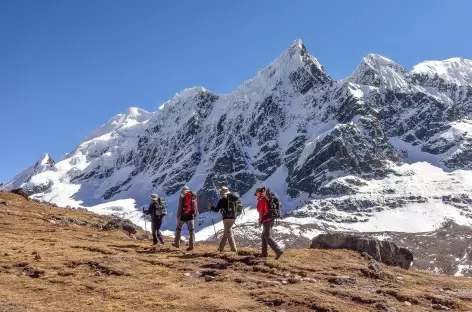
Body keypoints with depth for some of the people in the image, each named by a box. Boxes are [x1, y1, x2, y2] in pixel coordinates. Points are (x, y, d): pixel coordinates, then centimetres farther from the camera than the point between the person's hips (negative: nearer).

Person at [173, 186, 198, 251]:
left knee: (179, 228, 16)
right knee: (191, 230, 4)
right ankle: (191, 245, -3)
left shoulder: (182, 196, -4)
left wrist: (178, 216, -6)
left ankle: (177, 243, 24)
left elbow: (180, 207, -9)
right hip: (191, 215, 3)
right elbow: (196, 206, 10)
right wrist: (195, 214, 17)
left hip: (183, 215, -2)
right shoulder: (194, 196, 8)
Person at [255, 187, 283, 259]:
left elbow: (261, 211, -11)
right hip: (271, 219, 9)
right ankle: (264, 253, 21)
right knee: (263, 236, 18)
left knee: (267, 237, -9)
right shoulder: (267, 199, 17)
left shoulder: (261, 200, -8)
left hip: (266, 220, -9)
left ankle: (278, 251, -20)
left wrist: (260, 220, 0)